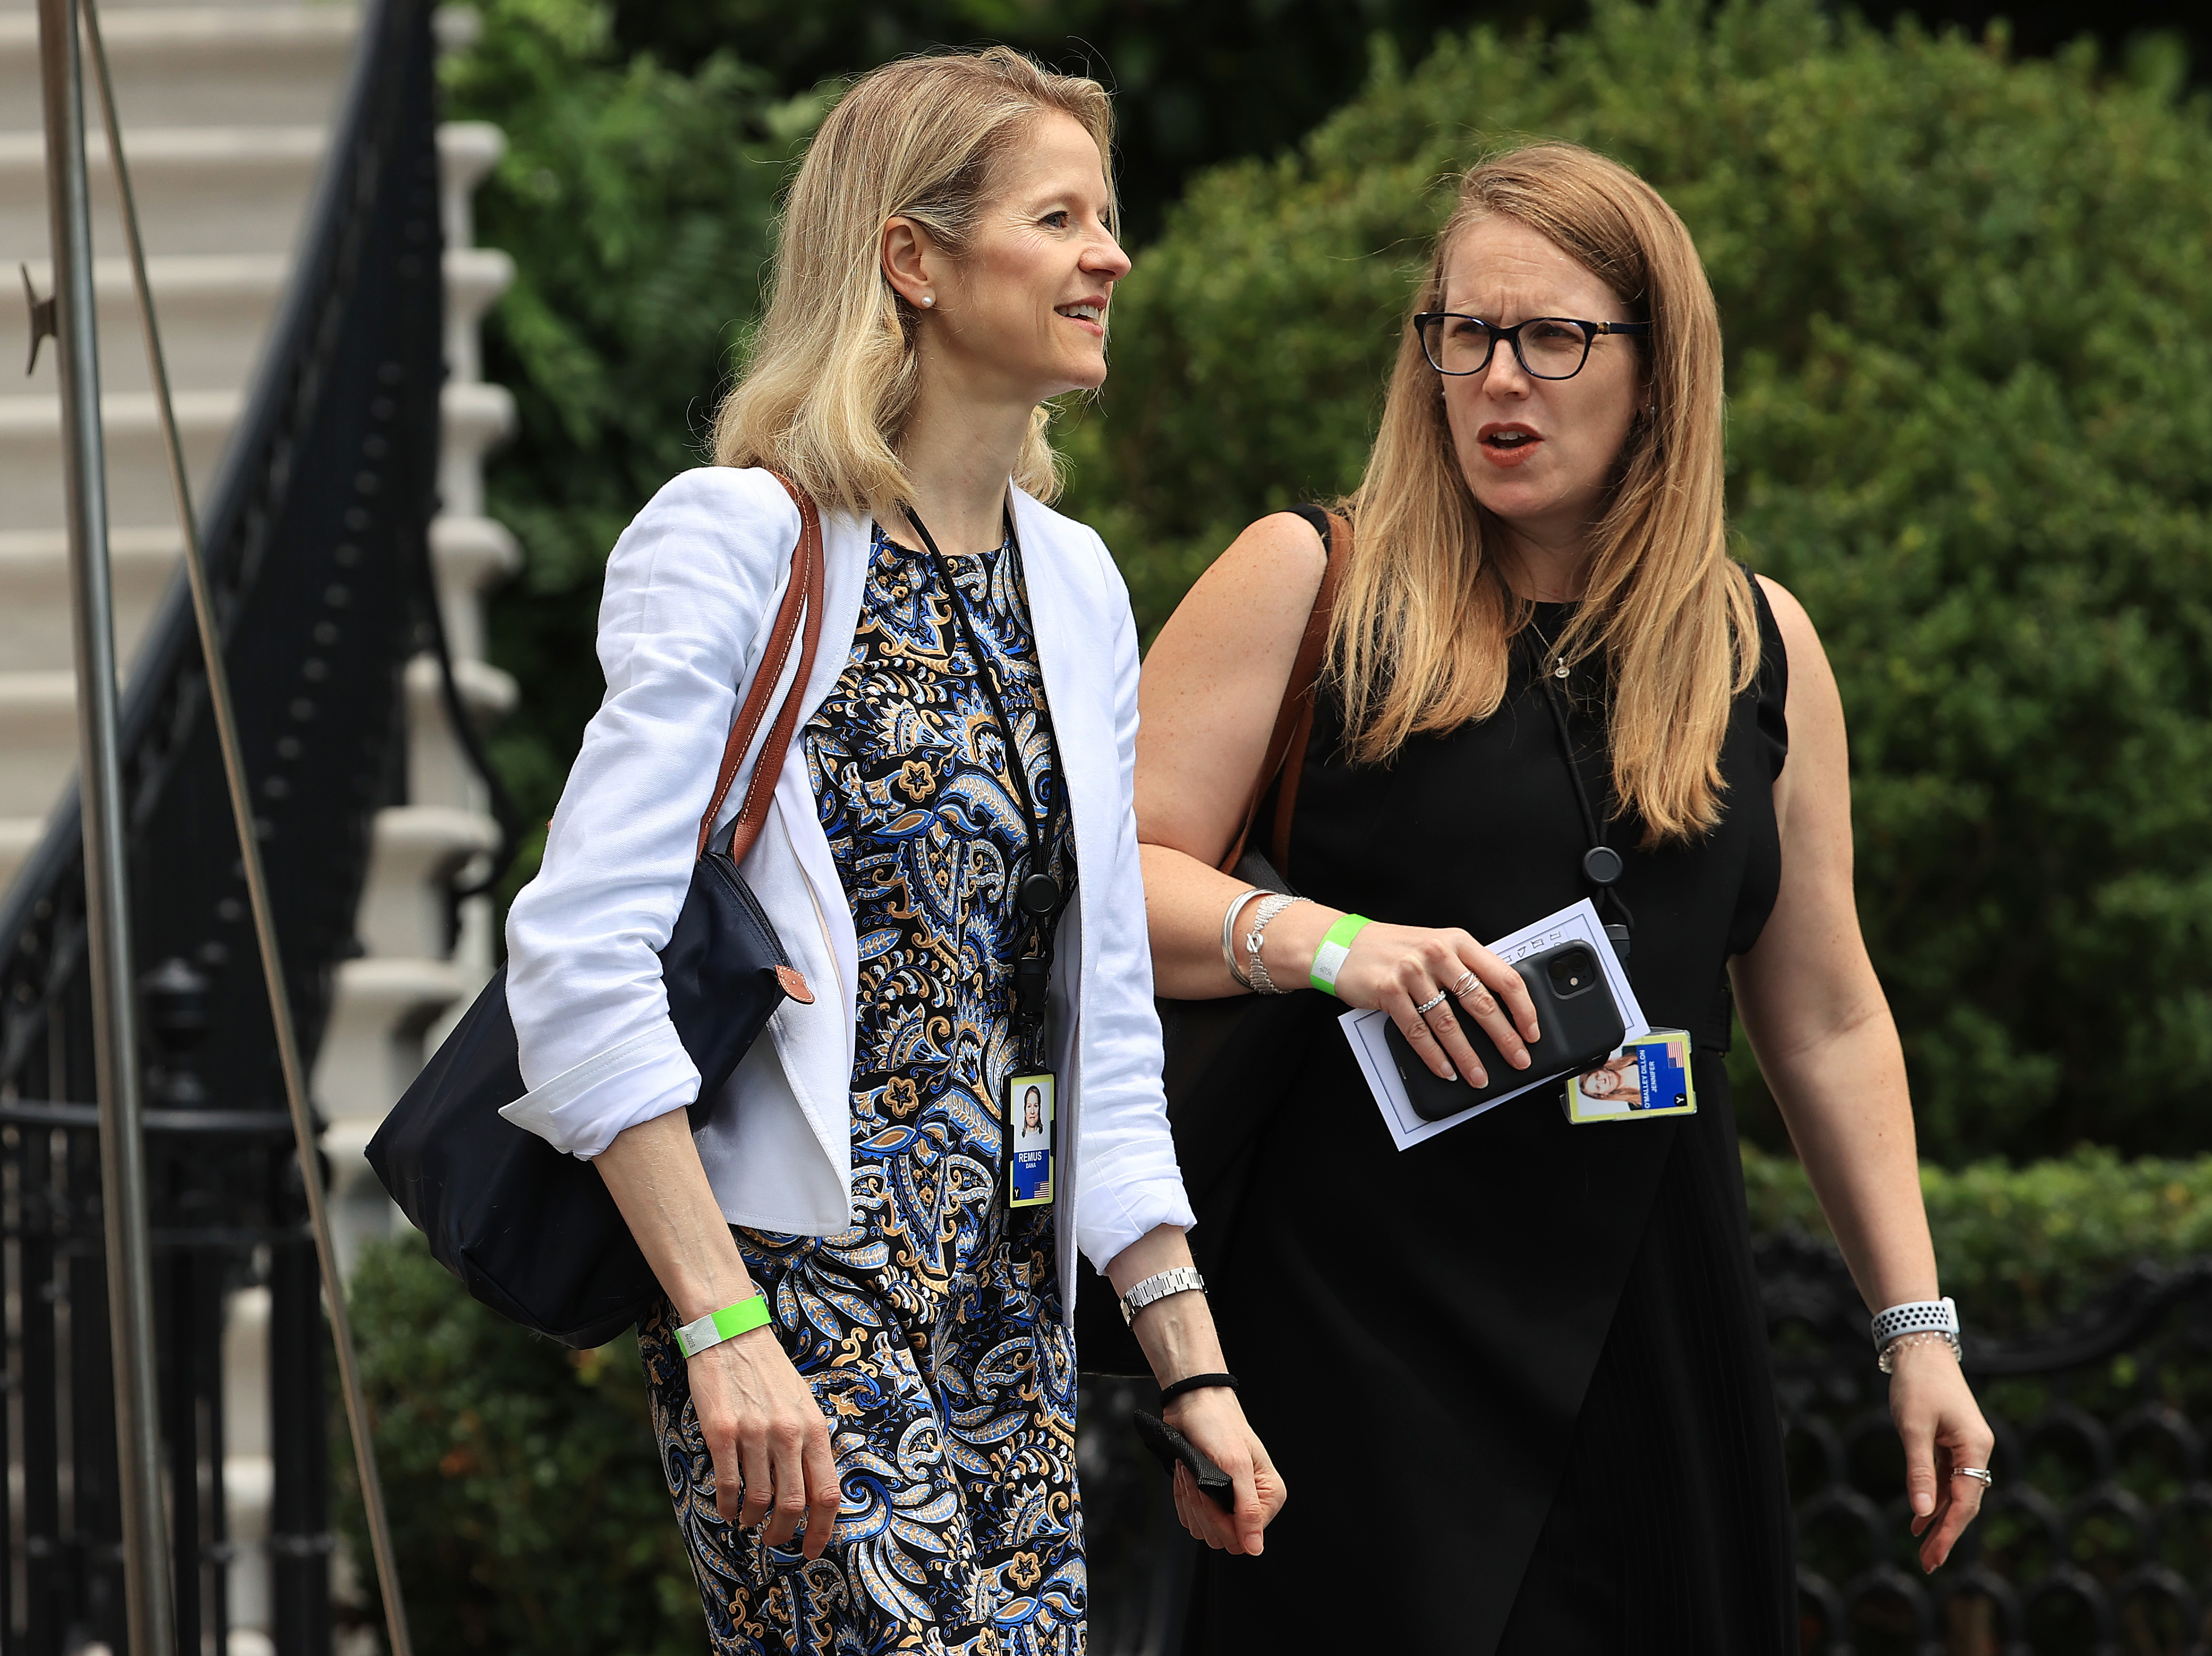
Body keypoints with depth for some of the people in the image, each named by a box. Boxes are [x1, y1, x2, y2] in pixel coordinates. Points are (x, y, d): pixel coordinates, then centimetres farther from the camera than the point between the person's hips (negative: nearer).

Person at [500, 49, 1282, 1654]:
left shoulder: (1076, 587, 15)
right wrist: (723, 1328, -21)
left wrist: (1192, 1364, 13)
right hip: (801, 1284, -7)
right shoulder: (735, 542, -8)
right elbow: (586, 959, -15)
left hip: (1010, 1311, 7)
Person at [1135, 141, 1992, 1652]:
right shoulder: (1309, 587, 1)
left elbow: (1828, 1021, 16)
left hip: (1653, 1342, 4)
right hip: (1360, 1331, -3)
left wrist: (1916, 1325, 13)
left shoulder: (1762, 645, 12)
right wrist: (1322, 941, -22)